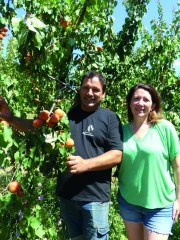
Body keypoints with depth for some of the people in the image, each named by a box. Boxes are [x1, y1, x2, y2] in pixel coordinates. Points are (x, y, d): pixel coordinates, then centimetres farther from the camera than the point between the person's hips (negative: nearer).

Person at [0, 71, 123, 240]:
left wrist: (85, 164, -25)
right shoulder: (66, 115, 8)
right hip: (67, 194, 4)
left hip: (95, 196, -4)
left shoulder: (110, 118, -4)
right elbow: (34, 126, 11)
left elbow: (117, 155, -12)